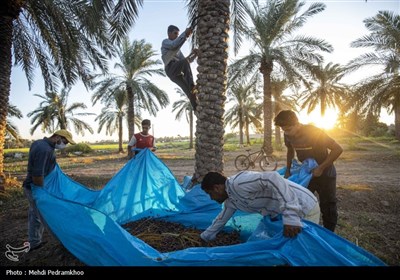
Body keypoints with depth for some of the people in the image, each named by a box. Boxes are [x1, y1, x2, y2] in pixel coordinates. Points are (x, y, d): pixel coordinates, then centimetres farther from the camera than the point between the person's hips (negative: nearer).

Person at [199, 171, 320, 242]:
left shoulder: (238, 183, -26)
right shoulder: (231, 200, 8)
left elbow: (273, 178, -36)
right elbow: (221, 219, 24)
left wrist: (290, 215, -38)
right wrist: (204, 236, 36)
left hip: (305, 209, -9)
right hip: (288, 214, 9)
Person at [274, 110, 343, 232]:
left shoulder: (314, 132, -28)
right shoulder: (288, 135, -11)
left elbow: (338, 149, -26)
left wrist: (321, 168, -27)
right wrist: (288, 170, 2)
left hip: (325, 174, -5)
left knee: (328, 207, 4)